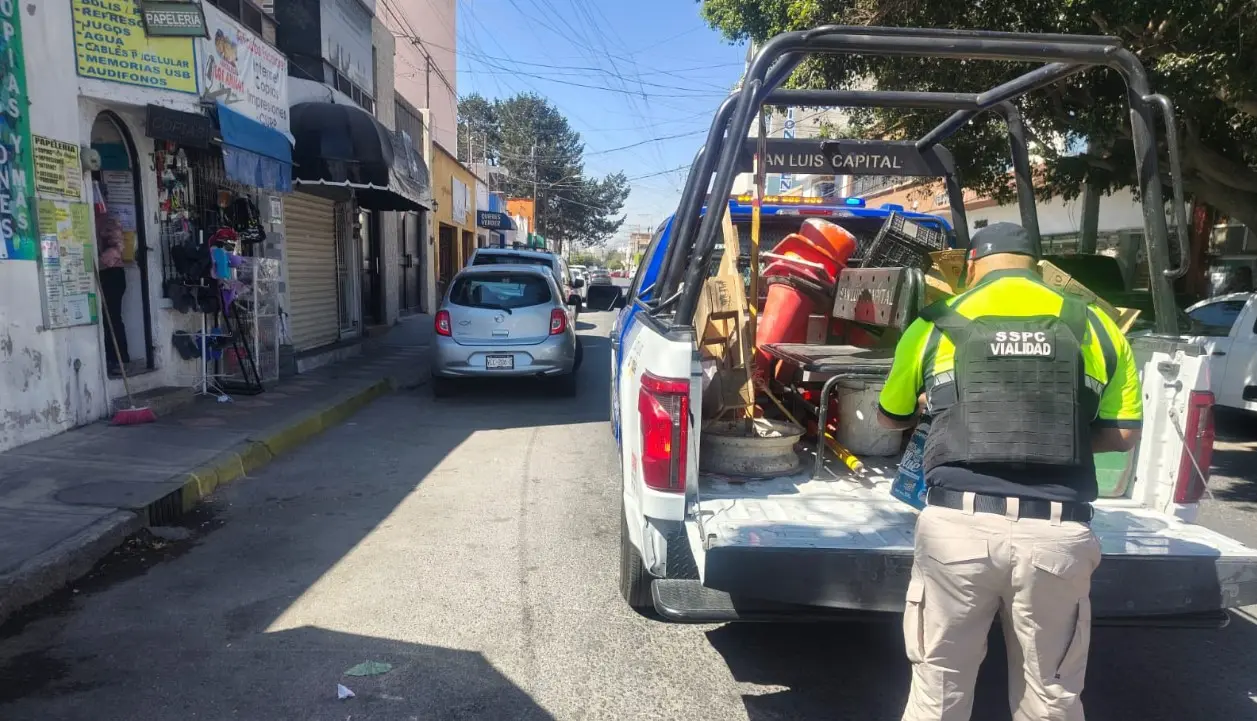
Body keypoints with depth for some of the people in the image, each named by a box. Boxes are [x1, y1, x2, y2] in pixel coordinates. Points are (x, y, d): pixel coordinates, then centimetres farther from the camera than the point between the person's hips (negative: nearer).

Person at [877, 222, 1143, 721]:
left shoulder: (936, 324, 6)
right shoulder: (1093, 324, 8)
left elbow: (890, 417, 19)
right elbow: (1123, 433, 10)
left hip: (959, 524, -1)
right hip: (1056, 531, 1)